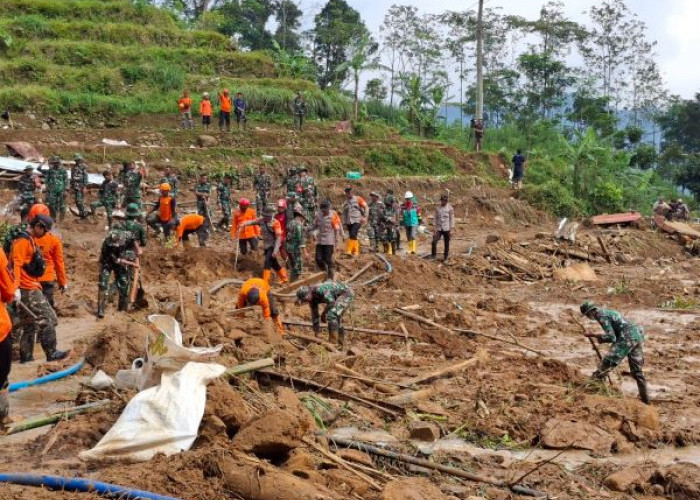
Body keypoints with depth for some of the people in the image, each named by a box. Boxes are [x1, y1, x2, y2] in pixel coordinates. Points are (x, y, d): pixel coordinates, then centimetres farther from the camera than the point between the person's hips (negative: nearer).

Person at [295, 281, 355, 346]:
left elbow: (331, 302, -32)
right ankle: (341, 341, 32)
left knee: (331, 314, -21)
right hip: (339, 297, 10)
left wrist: (323, 314, -15)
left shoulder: (319, 289, -29)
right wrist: (316, 334, 10)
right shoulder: (313, 299, 0)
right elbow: (314, 316, 7)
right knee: (336, 319, 19)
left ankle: (333, 342, -17)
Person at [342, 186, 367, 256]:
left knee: (352, 235, -20)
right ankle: (356, 251, 14)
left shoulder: (358, 199, 1)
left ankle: (349, 251, -23)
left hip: (357, 221, -6)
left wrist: (364, 217, -5)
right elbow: (344, 213, 19)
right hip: (349, 222, 6)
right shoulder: (345, 202, 16)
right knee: (353, 237, 6)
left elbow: (365, 207, 1)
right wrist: (344, 223, 14)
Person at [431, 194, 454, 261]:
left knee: (446, 244, 3)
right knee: (434, 241, -12)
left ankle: (446, 257, 13)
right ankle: (433, 255, 2)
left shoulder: (450, 208, -3)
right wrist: (435, 229, 2)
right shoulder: (438, 208, 6)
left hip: (446, 229, -2)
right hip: (439, 229, 2)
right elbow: (436, 218, 9)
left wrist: (451, 230, -7)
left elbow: (452, 219, -2)